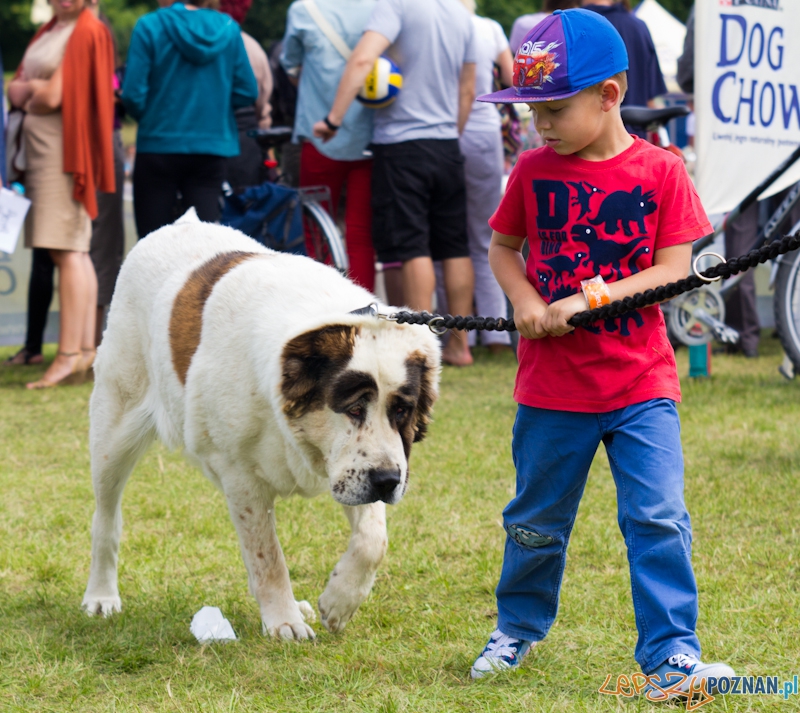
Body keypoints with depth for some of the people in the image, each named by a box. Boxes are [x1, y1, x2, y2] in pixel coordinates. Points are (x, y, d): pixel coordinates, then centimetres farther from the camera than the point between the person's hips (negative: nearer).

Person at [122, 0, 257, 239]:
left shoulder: (149, 27, -9)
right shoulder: (229, 28, 0)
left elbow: (133, 94, -12)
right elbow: (247, 93, 2)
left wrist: (148, 118, 9)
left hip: (158, 147, -3)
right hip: (213, 146, 3)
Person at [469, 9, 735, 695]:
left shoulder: (661, 172, -6)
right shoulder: (534, 171, 1)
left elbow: (673, 270, -9)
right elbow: (503, 247, 13)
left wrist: (594, 298, -20)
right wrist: (527, 302, -7)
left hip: (641, 385, -2)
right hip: (553, 386, 2)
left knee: (658, 517, -11)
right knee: (536, 521, 15)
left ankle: (672, 653, -4)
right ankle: (520, 624, 37)